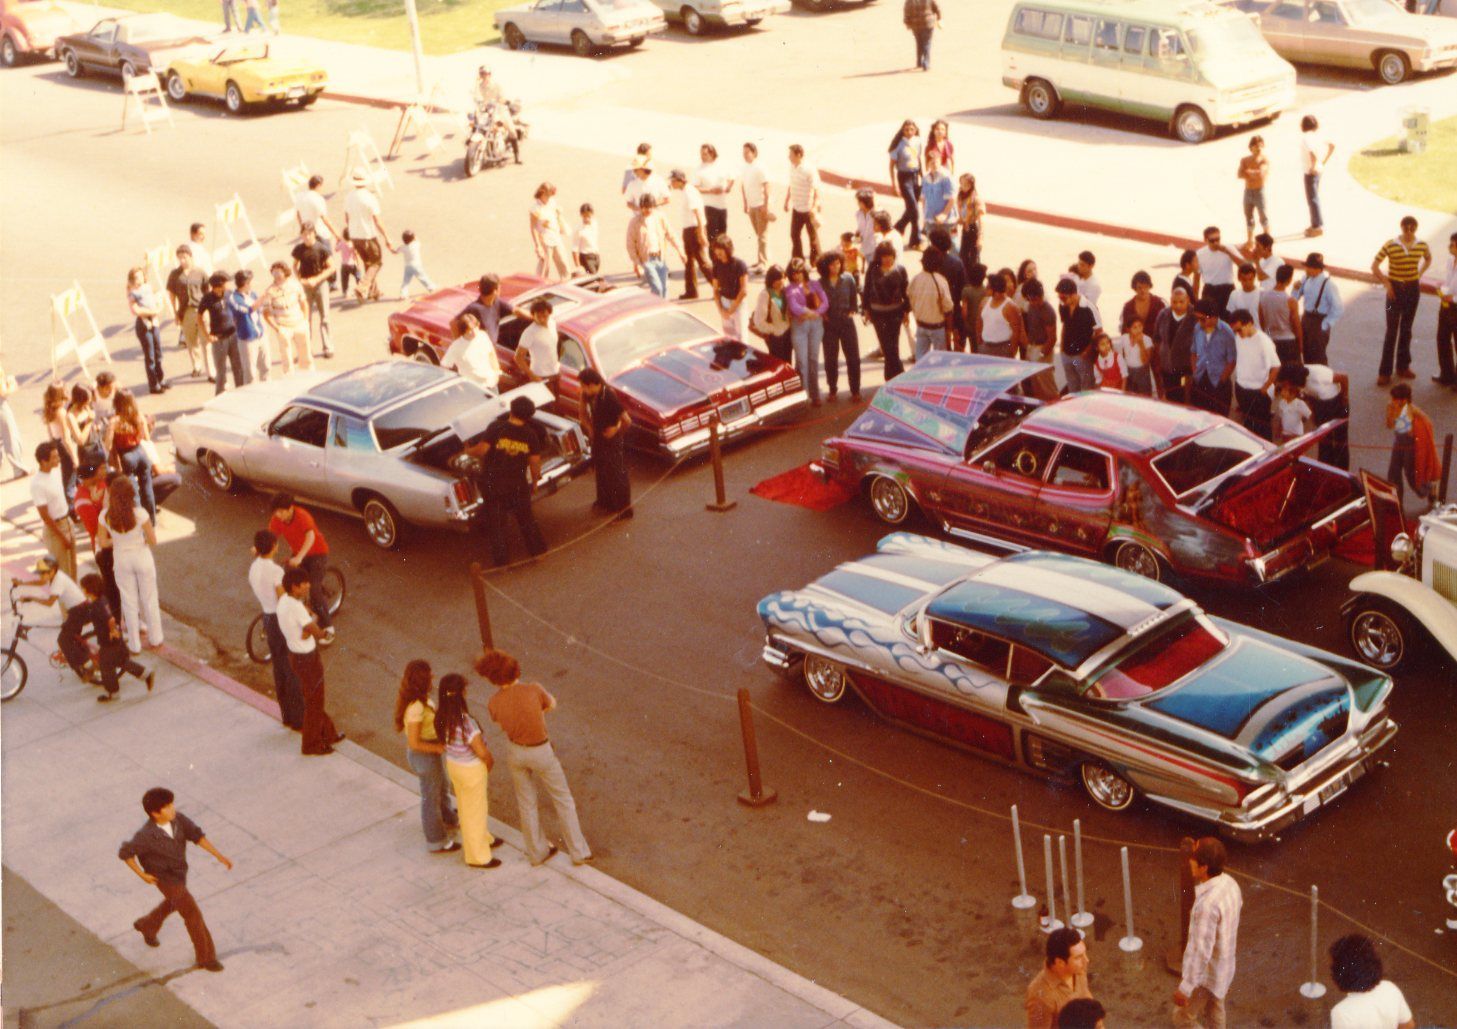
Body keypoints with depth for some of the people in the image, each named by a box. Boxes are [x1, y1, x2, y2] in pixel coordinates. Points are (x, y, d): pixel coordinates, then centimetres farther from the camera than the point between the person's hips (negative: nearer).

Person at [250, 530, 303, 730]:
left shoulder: (254, 568, 1)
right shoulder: (275, 571, -24)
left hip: (268, 618, 8)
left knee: (279, 669, 19)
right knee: (293, 672, 2)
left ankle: (287, 715, 29)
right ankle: (298, 720, 9)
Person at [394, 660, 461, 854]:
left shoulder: (413, 698, -7)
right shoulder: (416, 708, -35)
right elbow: (414, 743, -30)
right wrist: (438, 748, -19)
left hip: (430, 752, 9)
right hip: (424, 755, -9)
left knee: (441, 788, 32)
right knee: (431, 797, 13)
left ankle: (449, 821, 57)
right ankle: (436, 841, 33)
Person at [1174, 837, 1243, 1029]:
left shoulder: (1207, 904, -38)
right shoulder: (1230, 883, -11)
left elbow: (1201, 950, -33)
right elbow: (1238, 905, 12)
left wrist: (1185, 988, -25)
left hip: (1206, 972, -8)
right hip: (1224, 964, 8)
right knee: (1214, 1012, 29)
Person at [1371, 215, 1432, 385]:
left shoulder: (1422, 245, -3)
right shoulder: (1390, 245, -14)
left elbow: (1428, 259, 19)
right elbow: (1374, 266, -9)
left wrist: (1419, 274, 6)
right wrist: (1386, 284, -12)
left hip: (1413, 288, 3)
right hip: (1395, 289, -3)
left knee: (1406, 329, 13)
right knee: (1392, 331, -3)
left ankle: (1403, 367, 25)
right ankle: (1384, 372, 1)